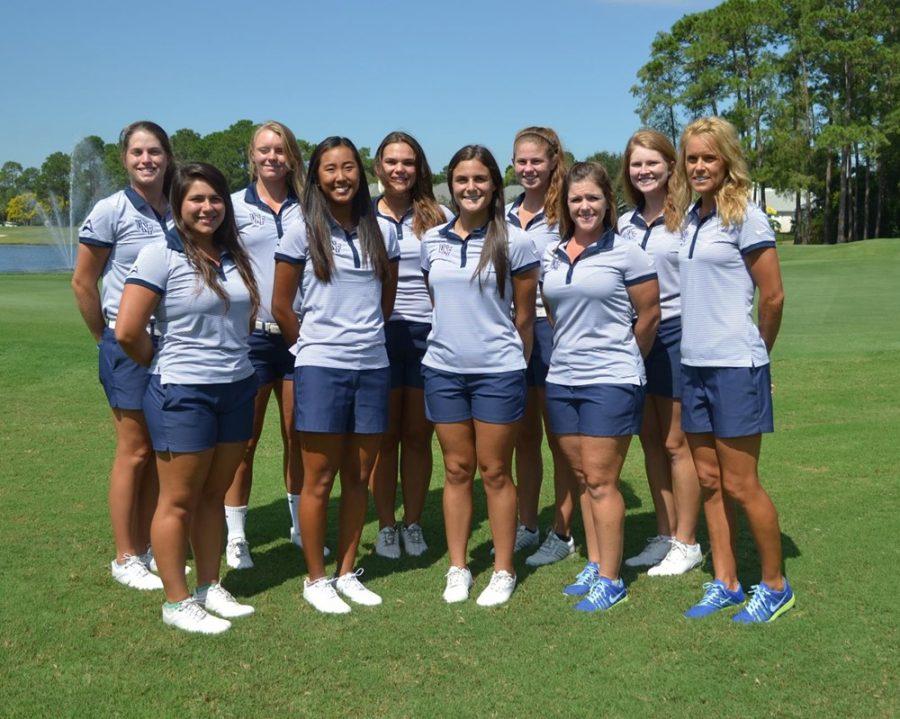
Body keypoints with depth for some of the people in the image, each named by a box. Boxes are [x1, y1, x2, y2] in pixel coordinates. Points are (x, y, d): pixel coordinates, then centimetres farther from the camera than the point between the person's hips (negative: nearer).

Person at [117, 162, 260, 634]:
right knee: (179, 501, 4)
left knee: (213, 495, 15)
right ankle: (177, 603, 15)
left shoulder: (234, 256, 8)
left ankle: (209, 588, 28)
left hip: (237, 389, 6)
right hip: (183, 395, -6)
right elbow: (127, 331, -14)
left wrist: (232, 358, 10)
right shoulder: (161, 256, -11)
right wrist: (165, 366, -1)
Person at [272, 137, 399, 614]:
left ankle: (347, 572, 24)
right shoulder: (302, 233, -3)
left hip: (373, 365, 4)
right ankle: (315, 579, 16)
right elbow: (281, 307, 3)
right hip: (320, 368, -3)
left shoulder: (382, 232, 7)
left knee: (359, 477, 10)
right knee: (319, 480, 2)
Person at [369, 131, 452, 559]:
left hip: (427, 333, 0)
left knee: (418, 436, 6)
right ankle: (386, 525, 17)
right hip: (378, 333, 0)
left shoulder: (440, 217, 6)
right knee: (385, 436, 5)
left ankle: (413, 523, 19)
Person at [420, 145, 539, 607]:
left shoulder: (515, 243, -4)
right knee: (457, 469, 10)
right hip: (442, 369, 3)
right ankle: (457, 568, 21)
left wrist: (515, 365, 7)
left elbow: (524, 316, 2)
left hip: (498, 370, -3)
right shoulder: (432, 241, 7)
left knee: (495, 471, 4)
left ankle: (503, 571, 17)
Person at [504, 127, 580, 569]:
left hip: (552, 327, -6)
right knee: (524, 436, 14)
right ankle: (526, 526, 26)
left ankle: (562, 534, 14)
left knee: (559, 438, 3)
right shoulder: (506, 215, 12)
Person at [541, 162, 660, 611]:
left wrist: (621, 359, 8)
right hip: (561, 380, 6)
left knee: (600, 481, -5)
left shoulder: (626, 253, -6)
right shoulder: (551, 257, 10)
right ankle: (596, 564, 23)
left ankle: (610, 581, 4)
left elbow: (649, 315, -1)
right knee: (583, 478, 11)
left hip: (611, 381, -5)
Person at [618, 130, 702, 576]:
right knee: (651, 442, 11)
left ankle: (686, 543, 13)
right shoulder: (624, 224, 11)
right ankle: (664, 536, 23)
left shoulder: (687, 218, -7)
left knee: (675, 443, 0)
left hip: (676, 334, -6)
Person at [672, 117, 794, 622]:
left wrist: (755, 351, 3)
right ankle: (726, 584, 23)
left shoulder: (745, 216, -9)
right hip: (694, 364, 7)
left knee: (741, 485, 0)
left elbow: (773, 296, -9)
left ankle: (775, 586, 17)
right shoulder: (691, 219, 11)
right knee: (710, 480, 11)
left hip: (735, 367, -7)